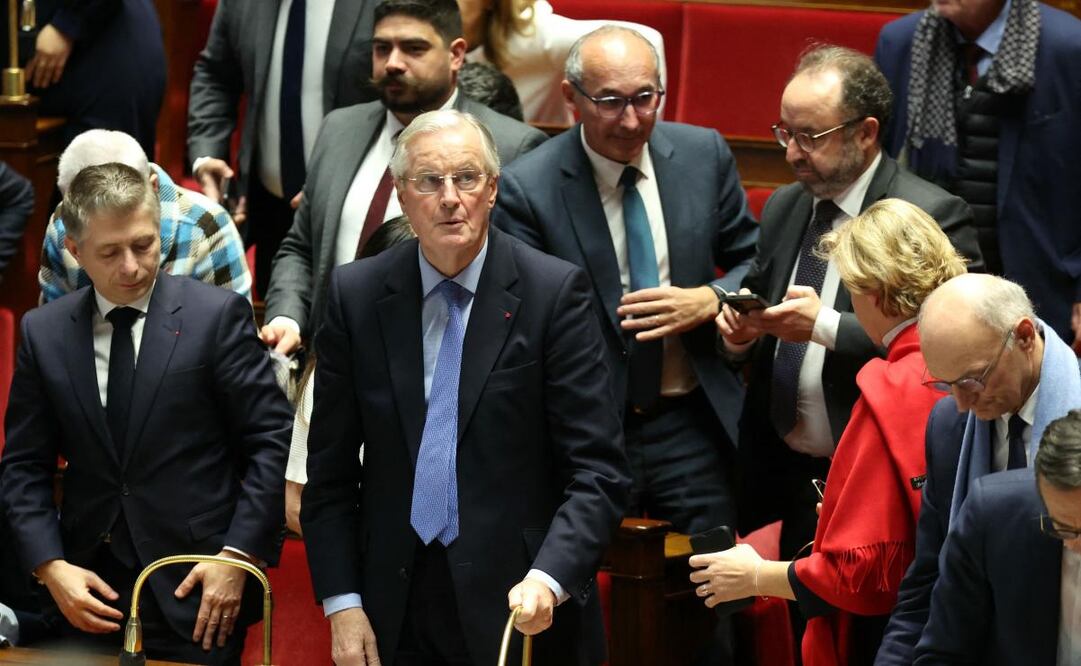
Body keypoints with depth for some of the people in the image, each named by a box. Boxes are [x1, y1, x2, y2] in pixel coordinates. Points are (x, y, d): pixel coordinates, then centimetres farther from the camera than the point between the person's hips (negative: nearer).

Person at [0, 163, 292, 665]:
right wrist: (50, 566, -6)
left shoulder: (217, 315, -3)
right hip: (89, 590, 3)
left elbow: (272, 442, -3)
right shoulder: (43, 333, 6)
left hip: (199, 590, -3)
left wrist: (239, 556, -10)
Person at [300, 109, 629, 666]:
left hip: (521, 609, -2)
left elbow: (597, 472, -10)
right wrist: (341, 603, -4)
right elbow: (330, 470, 5)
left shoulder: (555, 291, -7)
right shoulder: (356, 295, 1)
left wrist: (548, 578, -24)